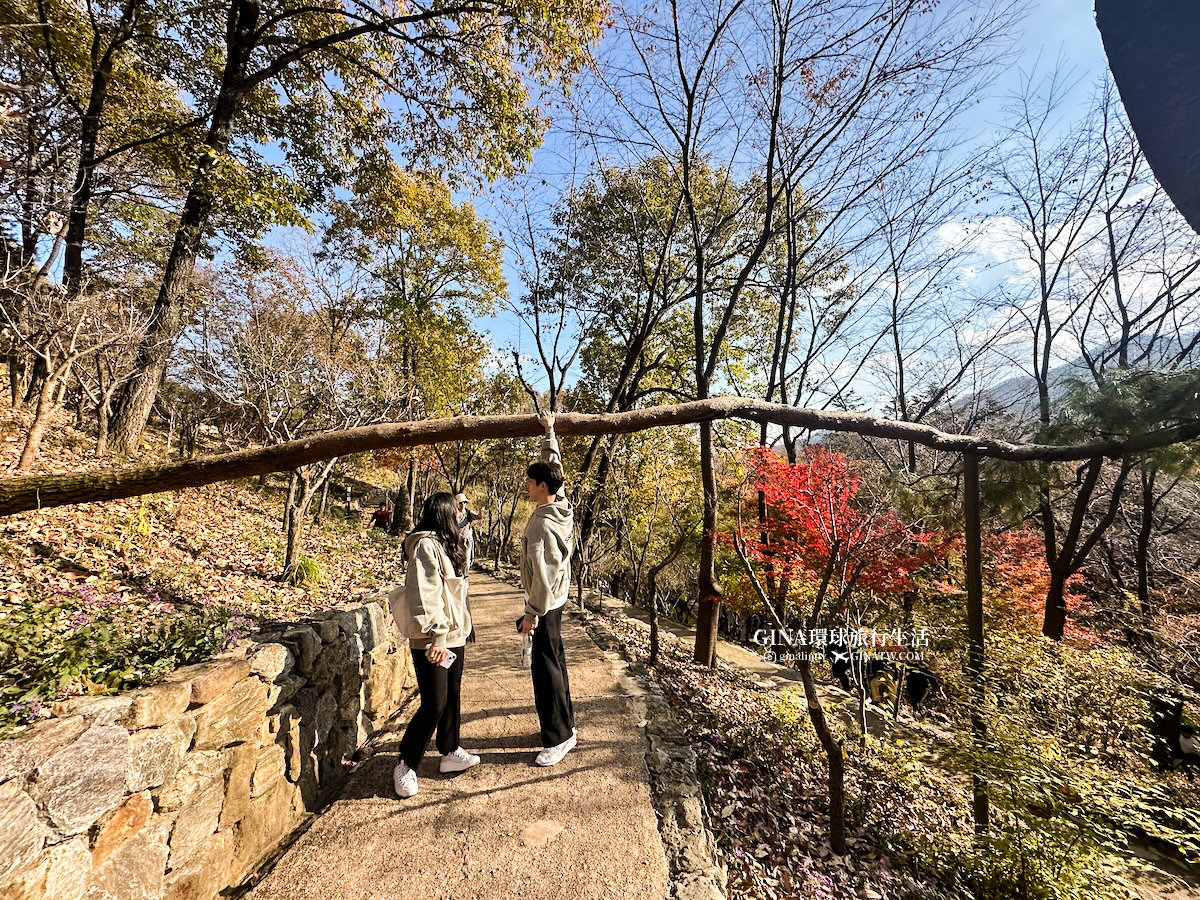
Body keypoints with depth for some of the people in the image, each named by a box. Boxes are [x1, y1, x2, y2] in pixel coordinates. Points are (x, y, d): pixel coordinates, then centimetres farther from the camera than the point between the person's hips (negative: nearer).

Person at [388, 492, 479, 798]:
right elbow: (426, 594, -25)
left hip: (453, 635, 9)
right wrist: (436, 637, -28)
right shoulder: (426, 545, -18)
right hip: (432, 642, -9)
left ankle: (450, 753, 35)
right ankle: (405, 766, 20)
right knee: (434, 706, 0)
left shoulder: (445, 544, 13)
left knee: (452, 697, 18)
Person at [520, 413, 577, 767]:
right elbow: (554, 464, 10)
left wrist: (532, 613, -18)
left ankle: (558, 737, 16)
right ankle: (564, 723, 35)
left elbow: (542, 573, -26)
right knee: (554, 662, 20)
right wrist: (550, 432, 19)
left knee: (546, 669, 2)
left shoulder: (542, 523, -26)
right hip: (556, 600, 9)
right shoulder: (562, 505, -2)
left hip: (545, 605, -9)